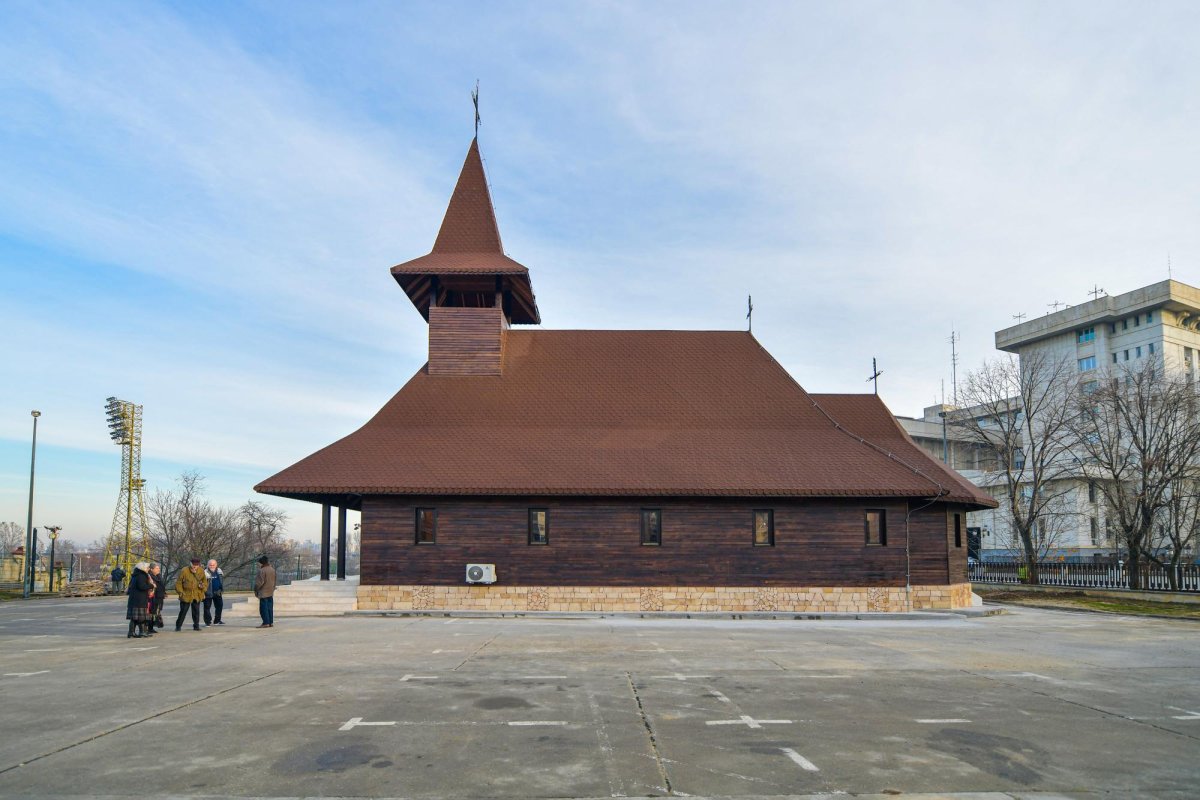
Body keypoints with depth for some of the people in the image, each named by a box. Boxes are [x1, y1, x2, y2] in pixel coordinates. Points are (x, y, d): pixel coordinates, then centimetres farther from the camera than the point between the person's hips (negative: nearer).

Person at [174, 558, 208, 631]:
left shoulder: (201, 571, 2)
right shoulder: (184, 571, -10)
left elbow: (205, 581, 16)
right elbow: (178, 583, -2)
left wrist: (203, 586, -5)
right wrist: (180, 592, -10)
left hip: (197, 595, 3)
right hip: (186, 595, -3)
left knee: (196, 611, 7)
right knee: (183, 611, -1)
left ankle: (196, 626, 17)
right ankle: (178, 626, 14)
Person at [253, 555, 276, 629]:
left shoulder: (262, 570, -16)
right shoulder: (272, 569, 9)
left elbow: (260, 582, -16)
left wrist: (256, 590, -4)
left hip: (263, 593, -8)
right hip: (271, 592, 8)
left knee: (264, 608, -4)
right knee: (270, 608, 11)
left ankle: (266, 623, -7)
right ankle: (271, 622, 12)